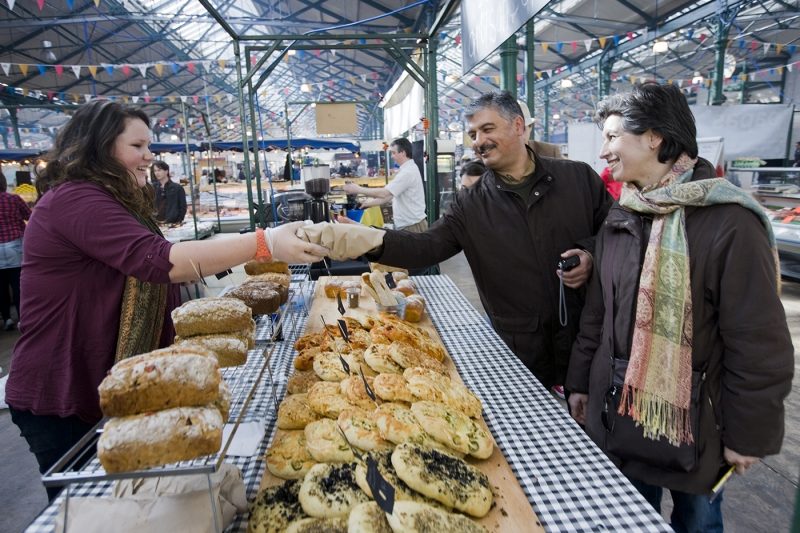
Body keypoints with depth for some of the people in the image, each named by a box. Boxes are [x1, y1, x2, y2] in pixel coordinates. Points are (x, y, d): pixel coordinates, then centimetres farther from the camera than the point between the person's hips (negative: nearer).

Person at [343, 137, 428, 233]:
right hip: (405, 225, 9)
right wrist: (370, 203, 13)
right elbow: (390, 195, 18)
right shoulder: (407, 170, 15)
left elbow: (384, 193, -23)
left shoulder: (408, 172, -19)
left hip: (412, 227, -9)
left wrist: (358, 189, -14)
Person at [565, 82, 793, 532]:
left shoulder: (729, 223, -18)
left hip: (693, 423, -5)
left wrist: (748, 435, -10)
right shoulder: (620, 219, 3)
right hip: (619, 412, 5)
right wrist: (581, 381, 11)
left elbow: (759, 345, -15)